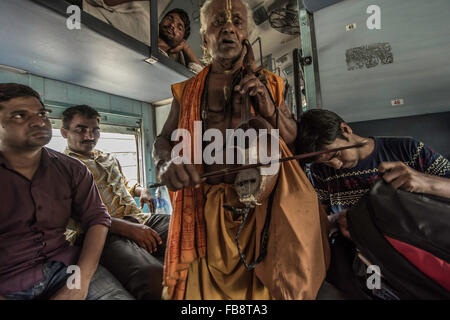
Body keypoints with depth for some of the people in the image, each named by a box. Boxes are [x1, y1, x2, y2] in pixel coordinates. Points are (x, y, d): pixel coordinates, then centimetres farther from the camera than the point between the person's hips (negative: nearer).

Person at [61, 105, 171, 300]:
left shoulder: (109, 158, 28)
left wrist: (141, 190, 15)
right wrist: (127, 228, -20)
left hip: (140, 220, 7)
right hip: (105, 233, -6)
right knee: (153, 275, -37)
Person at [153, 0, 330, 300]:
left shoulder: (268, 84, 12)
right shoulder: (187, 91, 11)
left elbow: (294, 140, 11)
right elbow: (162, 140, 10)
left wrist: (270, 109, -8)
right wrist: (167, 161, -14)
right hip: (202, 210, 1)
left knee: (262, 286, 3)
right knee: (199, 284, 7)